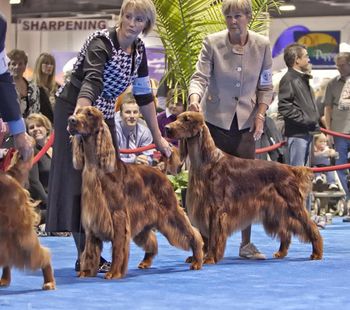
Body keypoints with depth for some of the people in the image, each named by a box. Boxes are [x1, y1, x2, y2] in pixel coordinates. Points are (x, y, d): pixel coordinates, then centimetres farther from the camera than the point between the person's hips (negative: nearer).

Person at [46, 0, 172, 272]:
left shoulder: (139, 49, 1)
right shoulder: (101, 43, -21)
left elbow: (144, 94, 9)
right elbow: (91, 82, -39)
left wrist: (158, 137, 10)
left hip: (104, 115, 8)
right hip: (75, 110, -8)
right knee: (81, 179, -10)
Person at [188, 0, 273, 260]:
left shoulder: (262, 45, -2)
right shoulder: (212, 43, -8)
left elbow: (265, 86, 5)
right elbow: (200, 77, -13)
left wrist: (260, 115, -6)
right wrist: (195, 98, -33)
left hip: (245, 122, 2)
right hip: (216, 119, -2)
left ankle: (246, 243, 9)